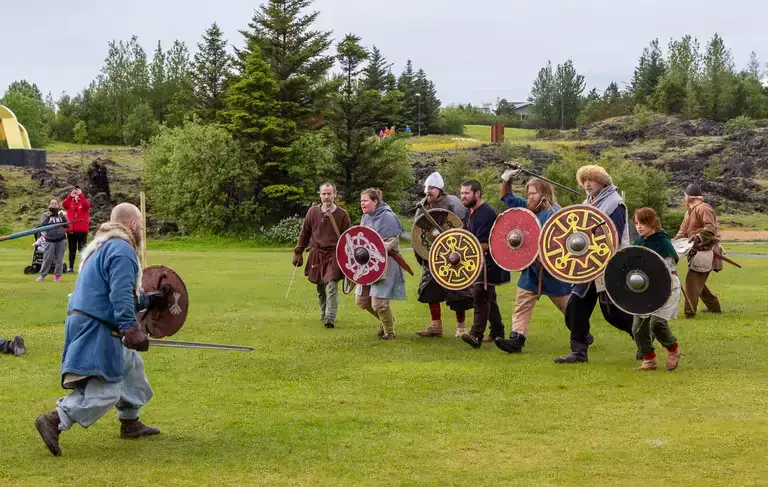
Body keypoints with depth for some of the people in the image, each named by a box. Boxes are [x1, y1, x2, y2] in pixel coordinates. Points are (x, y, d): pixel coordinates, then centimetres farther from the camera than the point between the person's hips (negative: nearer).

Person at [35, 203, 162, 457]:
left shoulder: (102, 246, 19)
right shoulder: (122, 250, -14)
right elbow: (121, 295, -26)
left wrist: (146, 300, 41)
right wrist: (131, 328, -32)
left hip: (83, 321, 11)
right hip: (96, 329, -11)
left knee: (131, 364, 24)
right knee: (104, 392, -14)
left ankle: (130, 423, 33)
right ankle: (54, 421, -19)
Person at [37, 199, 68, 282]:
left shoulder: (61, 214, 11)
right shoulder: (45, 215, 7)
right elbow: (42, 225, -7)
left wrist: (63, 217, -11)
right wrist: (47, 217, -18)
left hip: (61, 240, 1)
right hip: (50, 240, -1)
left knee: (59, 258, 1)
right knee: (47, 258, -3)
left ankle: (58, 275, 9)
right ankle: (42, 275, 4)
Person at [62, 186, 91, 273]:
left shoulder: (84, 202, 2)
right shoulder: (70, 202, 9)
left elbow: (87, 205, -22)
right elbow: (63, 204, -12)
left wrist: (80, 195, -27)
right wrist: (70, 195, -24)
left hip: (82, 230, -4)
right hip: (71, 230, 4)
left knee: (82, 249, -4)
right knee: (72, 249, 10)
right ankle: (71, 267, 15)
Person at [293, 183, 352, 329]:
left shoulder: (342, 214, -3)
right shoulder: (313, 212, 2)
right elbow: (304, 233, 10)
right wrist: (298, 253, 8)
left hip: (334, 255, -3)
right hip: (317, 254, 3)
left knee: (332, 285, -15)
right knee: (320, 287, 12)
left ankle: (330, 318, -16)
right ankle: (323, 314, 29)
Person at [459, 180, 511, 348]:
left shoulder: (486, 214, -21)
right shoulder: (470, 212, 11)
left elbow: (484, 245, -27)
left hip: (489, 263, -10)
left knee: (480, 295, -17)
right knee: (488, 297, 16)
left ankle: (476, 335, -23)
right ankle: (497, 331, 27)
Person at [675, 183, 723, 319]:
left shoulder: (703, 208, -15)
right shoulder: (689, 212, 17)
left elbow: (711, 227, -25)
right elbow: (683, 231, 15)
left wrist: (698, 237, -37)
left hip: (706, 251, -10)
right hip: (697, 251, 10)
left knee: (692, 280, -14)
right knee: (697, 281, 16)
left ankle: (690, 311, -14)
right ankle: (714, 306, 28)